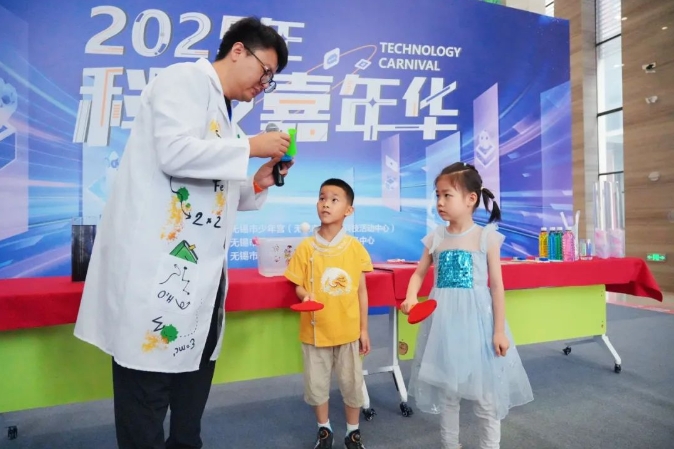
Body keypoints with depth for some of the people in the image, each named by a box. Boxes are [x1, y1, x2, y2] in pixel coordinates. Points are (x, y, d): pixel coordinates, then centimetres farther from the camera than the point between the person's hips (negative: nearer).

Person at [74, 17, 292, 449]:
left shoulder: (223, 113, 22)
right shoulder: (186, 79, -4)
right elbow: (175, 152, -21)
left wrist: (259, 183, 7)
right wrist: (251, 147, -12)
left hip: (199, 269, 10)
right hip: (158, 263, -9)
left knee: (194, 371, 19)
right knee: (147, 385, 3)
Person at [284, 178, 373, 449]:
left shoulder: (355, 247, -6)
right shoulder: (306, 247, -8)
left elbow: (361, 291, 0)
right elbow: (298, 287, 0)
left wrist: (364, 329, 2)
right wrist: (306, 295, -23)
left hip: (348, 329, 0)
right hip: (315, 328, 0)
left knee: (352, 382, 14)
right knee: (316, 383, 15)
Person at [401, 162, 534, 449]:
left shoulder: (487, 237, -7)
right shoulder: (435, 237, 2)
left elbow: (496, 286, -6)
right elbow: (419, 273, 9)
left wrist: (500, 331, -7)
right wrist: (411, 297, -12)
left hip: (476, 320, -3)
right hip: (444, 321, 4)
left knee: (486, 391, 8)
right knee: (445, 389, 16)